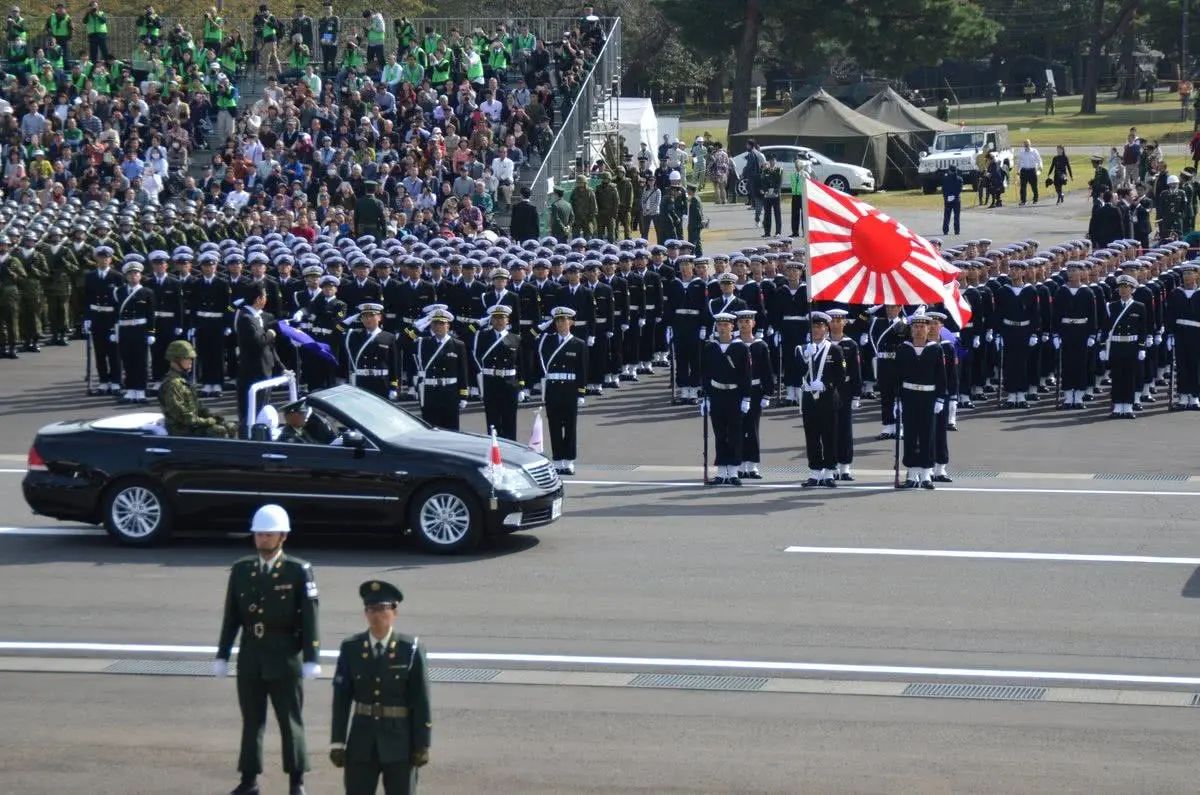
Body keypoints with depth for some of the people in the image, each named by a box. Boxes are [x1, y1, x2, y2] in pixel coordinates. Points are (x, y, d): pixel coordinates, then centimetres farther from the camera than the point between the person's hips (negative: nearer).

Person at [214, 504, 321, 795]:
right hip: (250, 658, 3)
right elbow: (231, 616, 9)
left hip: (285, 659, -3)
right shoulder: (241, 570, 6)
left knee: (291, 722, 5)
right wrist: (222, 655, 7)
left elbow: (309, 618, -8)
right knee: (252, 721, 10)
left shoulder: (299, 571, -5)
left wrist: (311, 659, -13)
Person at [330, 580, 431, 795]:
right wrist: (337, 743, -1)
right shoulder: (351, 648, 1)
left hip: (399, 741, -2)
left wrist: (422, 745, -6)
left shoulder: (410, 650, -5)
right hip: (362, 742, 2)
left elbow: (421, 702, -4)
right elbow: (341, 699, 1)